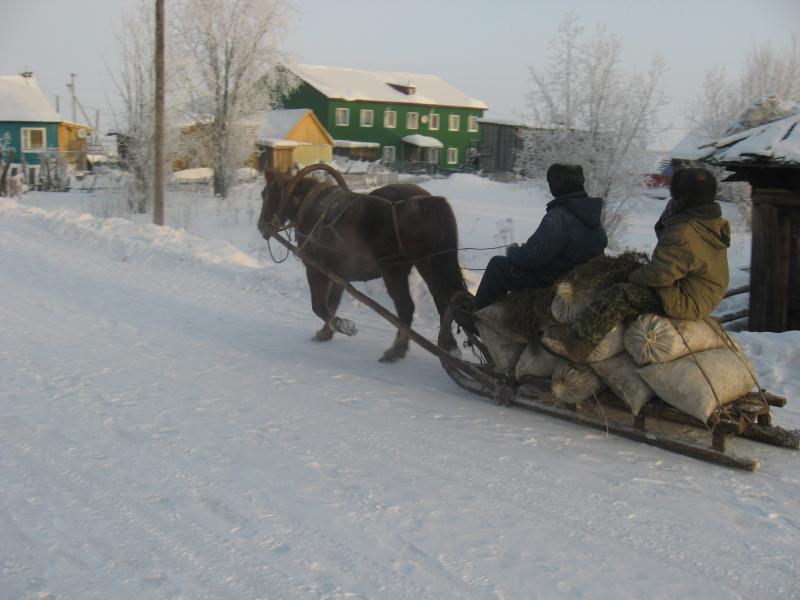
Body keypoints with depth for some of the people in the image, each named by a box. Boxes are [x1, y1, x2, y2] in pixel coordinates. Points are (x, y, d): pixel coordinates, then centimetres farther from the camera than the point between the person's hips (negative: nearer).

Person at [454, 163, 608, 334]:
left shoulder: (558, 217, -27)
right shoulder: (592, 214, 2)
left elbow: (532, 256, -28)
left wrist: (513, 251, -3)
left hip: (551, 284, -9)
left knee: (497, 265, 2)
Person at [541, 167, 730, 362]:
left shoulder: (684, 234, -26)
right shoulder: (711, 223, 7)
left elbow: (660, 274, -26)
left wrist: (633, 276, -10)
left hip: (685, 302, -11)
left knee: (620, 295, -21)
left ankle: (576, 344, -22)